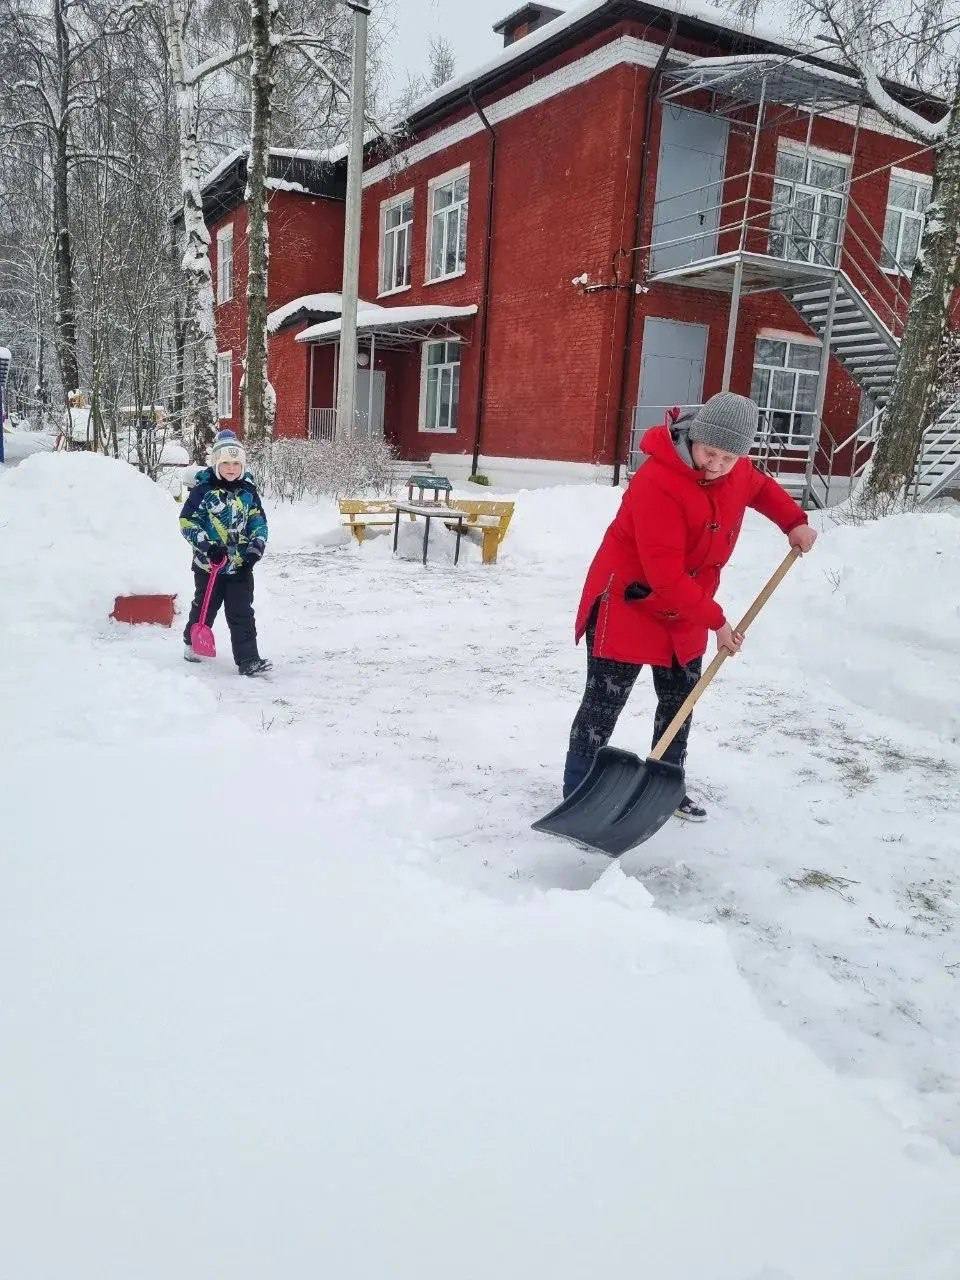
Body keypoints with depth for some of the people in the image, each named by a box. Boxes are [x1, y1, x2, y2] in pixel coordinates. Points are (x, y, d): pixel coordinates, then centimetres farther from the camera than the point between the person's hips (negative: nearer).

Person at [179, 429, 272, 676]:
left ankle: (249, 660, -2)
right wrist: (208, 546, -19)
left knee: (242, 614, -1)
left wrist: (257, 544, -8)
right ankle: (192, 642, 40)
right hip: (208, 563, -2)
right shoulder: (203, 490, -7)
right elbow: (187, 521, -8)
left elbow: (259, 521, 10)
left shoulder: (248, 491, 5)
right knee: (205, 607, 15)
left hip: (241, 564, 2)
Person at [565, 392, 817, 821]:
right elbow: (665, 577, -30)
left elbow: (760, 487, 24)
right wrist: (716, 620, -22)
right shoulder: (657, 482, -30)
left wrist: (794, 522, 10)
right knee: (604, 704, -5)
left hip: (686, 612, 8)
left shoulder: (736, 471, -4)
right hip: (628, 603, -8)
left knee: (680, 701, 16)